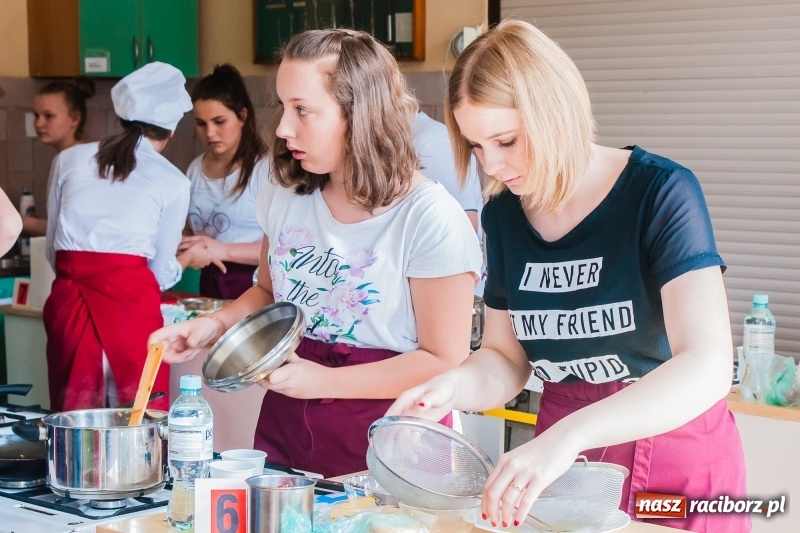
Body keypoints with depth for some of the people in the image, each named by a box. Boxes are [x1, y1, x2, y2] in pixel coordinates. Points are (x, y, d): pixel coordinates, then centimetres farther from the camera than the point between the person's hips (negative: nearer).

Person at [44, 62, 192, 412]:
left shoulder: (69, 160, 11)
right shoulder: (172, 182, 3)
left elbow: (52, 251, 17)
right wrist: (187, 257, 32)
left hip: (67, 299, 3)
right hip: (130, 300, -3)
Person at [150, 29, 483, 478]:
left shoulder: (430, 218, -15)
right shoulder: (285, 196, 3)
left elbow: (445, 362, -13)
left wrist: (325, 381, -21)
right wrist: (217, 324, -1)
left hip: (386, 445, -5)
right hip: (285, 430, 5)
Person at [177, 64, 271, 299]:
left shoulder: (266, 168, -9)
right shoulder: (195, 169, 11)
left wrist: (223, 251, -15)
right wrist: (189, 251, 0)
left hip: (256, 288, -5)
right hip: (210, 285, 5)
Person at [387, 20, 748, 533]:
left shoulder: (661, 193, -19)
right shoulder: (503, 216, -2)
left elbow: (707, 367, -29)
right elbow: (507, 358, 6)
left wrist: (568, 435, -41)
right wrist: (455, 385, -17)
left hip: (675, 457, -4)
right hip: (562, 455, 4)